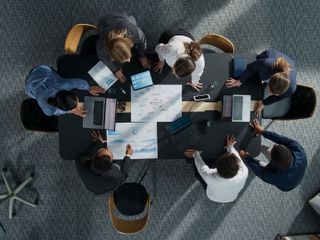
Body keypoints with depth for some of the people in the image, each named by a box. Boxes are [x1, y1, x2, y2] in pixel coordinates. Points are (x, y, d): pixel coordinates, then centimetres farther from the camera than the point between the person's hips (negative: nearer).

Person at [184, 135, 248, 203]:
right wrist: (230, 147, -5)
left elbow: (202, 167, -21)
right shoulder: (244, 173, -41)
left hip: (213, 197, -1)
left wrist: (196, 154, -5)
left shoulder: (210, 178, -44)